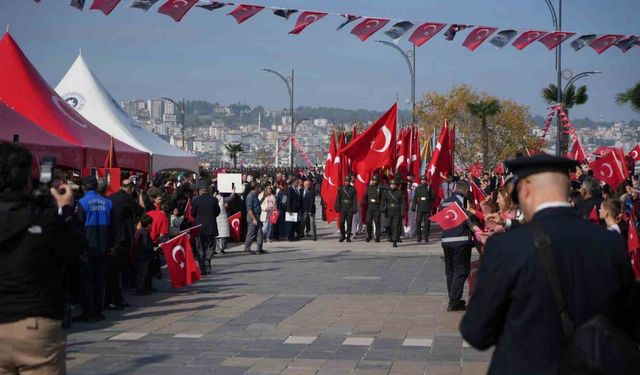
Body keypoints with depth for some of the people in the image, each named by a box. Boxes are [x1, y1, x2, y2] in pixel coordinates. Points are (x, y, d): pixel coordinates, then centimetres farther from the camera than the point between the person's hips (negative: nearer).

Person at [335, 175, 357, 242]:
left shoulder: (353, 189, 4)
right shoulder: (341, 188, 6)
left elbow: (355, 200, 2)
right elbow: (338, 199, 6)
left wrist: (354, 209, -4)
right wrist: (337, 207, 0)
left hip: (350, 209, -1)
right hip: (342, 209, 1)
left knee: (349, 223, 0)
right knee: (342, 222, -2)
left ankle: (348, 237, 7)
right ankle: (342, 236, 12)